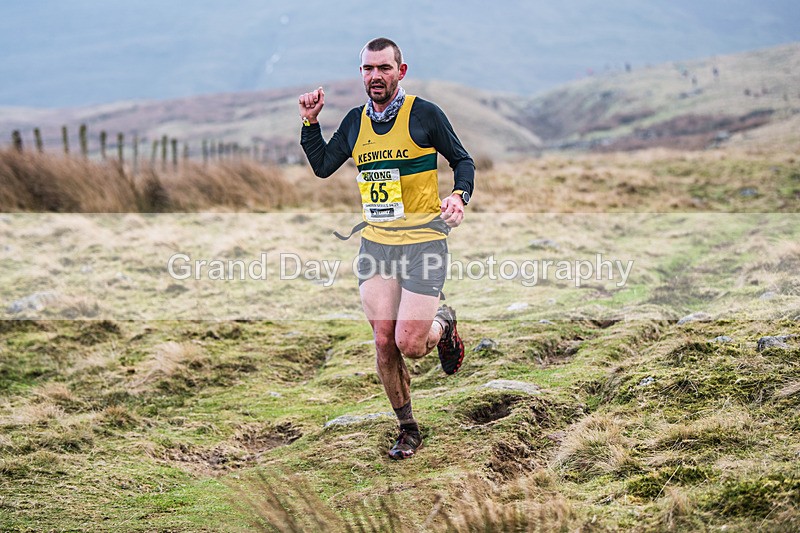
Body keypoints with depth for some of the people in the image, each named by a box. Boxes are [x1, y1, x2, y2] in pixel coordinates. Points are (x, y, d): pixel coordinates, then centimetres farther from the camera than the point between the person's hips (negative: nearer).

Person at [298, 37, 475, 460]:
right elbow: (322, 166, 18)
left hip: (423, 242, -4)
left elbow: (462, 160, 4)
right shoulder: (355, 121, 9)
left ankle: (443, 323, 26)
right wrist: (310, 122, 7)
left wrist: (459, 196, -15)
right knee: (384, 343, 0)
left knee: (409, 344, -11)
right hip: (375, 245, 4)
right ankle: (408, 430, 17)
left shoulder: (424, 114, -5)